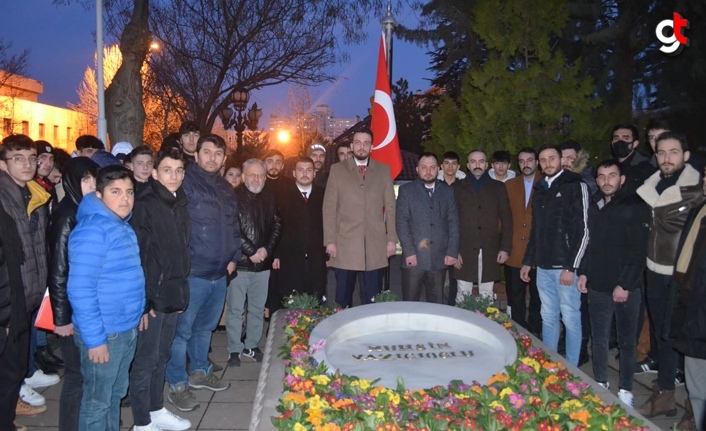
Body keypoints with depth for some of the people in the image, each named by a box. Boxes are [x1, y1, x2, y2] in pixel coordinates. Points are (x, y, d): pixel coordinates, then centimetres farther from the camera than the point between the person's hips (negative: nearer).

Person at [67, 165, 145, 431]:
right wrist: (94, 338, -23)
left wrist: (137, 315, 11)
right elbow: (80, 290, -23)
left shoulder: (123, 227, 8)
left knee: (116, 394, 22)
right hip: (104, 333, -8)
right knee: (97, 401, 9)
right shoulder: (92, 230, -19)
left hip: (127, 329, 8)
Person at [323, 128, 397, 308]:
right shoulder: (337, 169, 5)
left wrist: (391, 238, 3)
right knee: (343, 297, 6)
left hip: (376, 244, 1)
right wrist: (330, 240, -4)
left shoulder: (383, 170, 10)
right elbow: (329, 208, 2)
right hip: (345, 244, -1)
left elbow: (390, 207, 9)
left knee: (372, 298, 5)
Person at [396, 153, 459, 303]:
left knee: (437, 304, 8)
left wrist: (452, 251, -1)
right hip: (414, 258, -2)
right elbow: (401, 222, -2)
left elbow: (453, 222, 8)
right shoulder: (406, 190, 5)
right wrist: (409, 252, -10)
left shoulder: (447, 191, 12)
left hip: (440, 258, 2)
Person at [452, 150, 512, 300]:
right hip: (464, 251, -1)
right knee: (463, 296, 2)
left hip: (490, 252, 1)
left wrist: (505, 247, -1)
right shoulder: (457, 188, 7)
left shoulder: (498, 187, 11)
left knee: (487, 296, 5)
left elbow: (507, 220, 8)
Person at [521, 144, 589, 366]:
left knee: (570, 318, 2)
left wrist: (570, 267, -14)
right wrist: (527, 261, 17)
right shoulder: (540, 189, 14)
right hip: (543, 265, 6)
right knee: (548, 318, 12)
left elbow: (583, 230, -10)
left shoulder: (575, 186, -4)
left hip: (565, 265, -6)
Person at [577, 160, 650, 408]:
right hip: (597, 286, 5)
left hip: (626, 288, -5)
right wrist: (584, 273, 9)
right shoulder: (595, 206, 9)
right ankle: (600, 383, 28)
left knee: (626, 341, 8)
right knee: (599, 338, 14)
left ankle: (625, 389, 21)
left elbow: (640, 252, -13)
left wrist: (625, 285, -16)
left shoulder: (635, 207, -9)